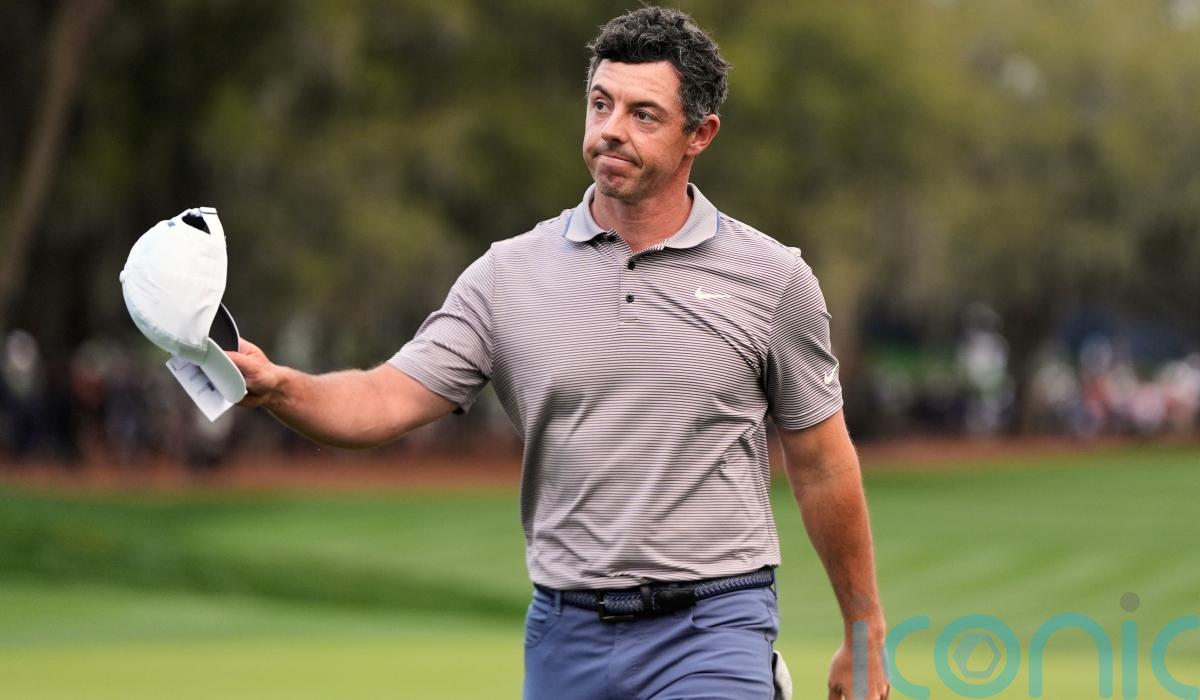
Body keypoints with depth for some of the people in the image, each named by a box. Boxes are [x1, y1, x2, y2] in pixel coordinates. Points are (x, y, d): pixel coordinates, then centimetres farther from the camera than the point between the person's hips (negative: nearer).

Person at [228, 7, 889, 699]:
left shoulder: (772, 278, 0)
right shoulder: (509, 274, 3)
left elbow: (823, 467, 7)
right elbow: (388, 400, -5)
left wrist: (864, 639, 10)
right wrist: (277, 384, -26)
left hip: (712, 632, -3)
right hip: (565, 634, 3)